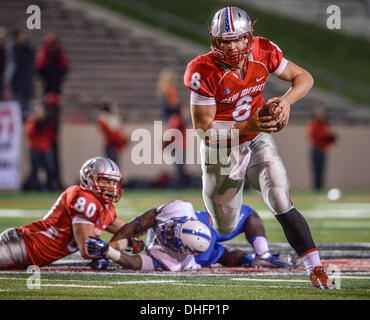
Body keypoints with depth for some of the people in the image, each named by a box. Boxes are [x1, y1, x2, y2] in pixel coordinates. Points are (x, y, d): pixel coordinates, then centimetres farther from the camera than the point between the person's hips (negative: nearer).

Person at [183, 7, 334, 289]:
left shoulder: (263, 51, -15)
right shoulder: (204, 72, -26)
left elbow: (304, 78, -2)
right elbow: (204, 129, -24)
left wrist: (286, 100, -23)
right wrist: (248, 126, -36)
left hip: (257, 141, 2)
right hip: (220, 150, -1)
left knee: (282, 205, -19)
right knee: (226, 228, 12)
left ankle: (316, 269, -14)